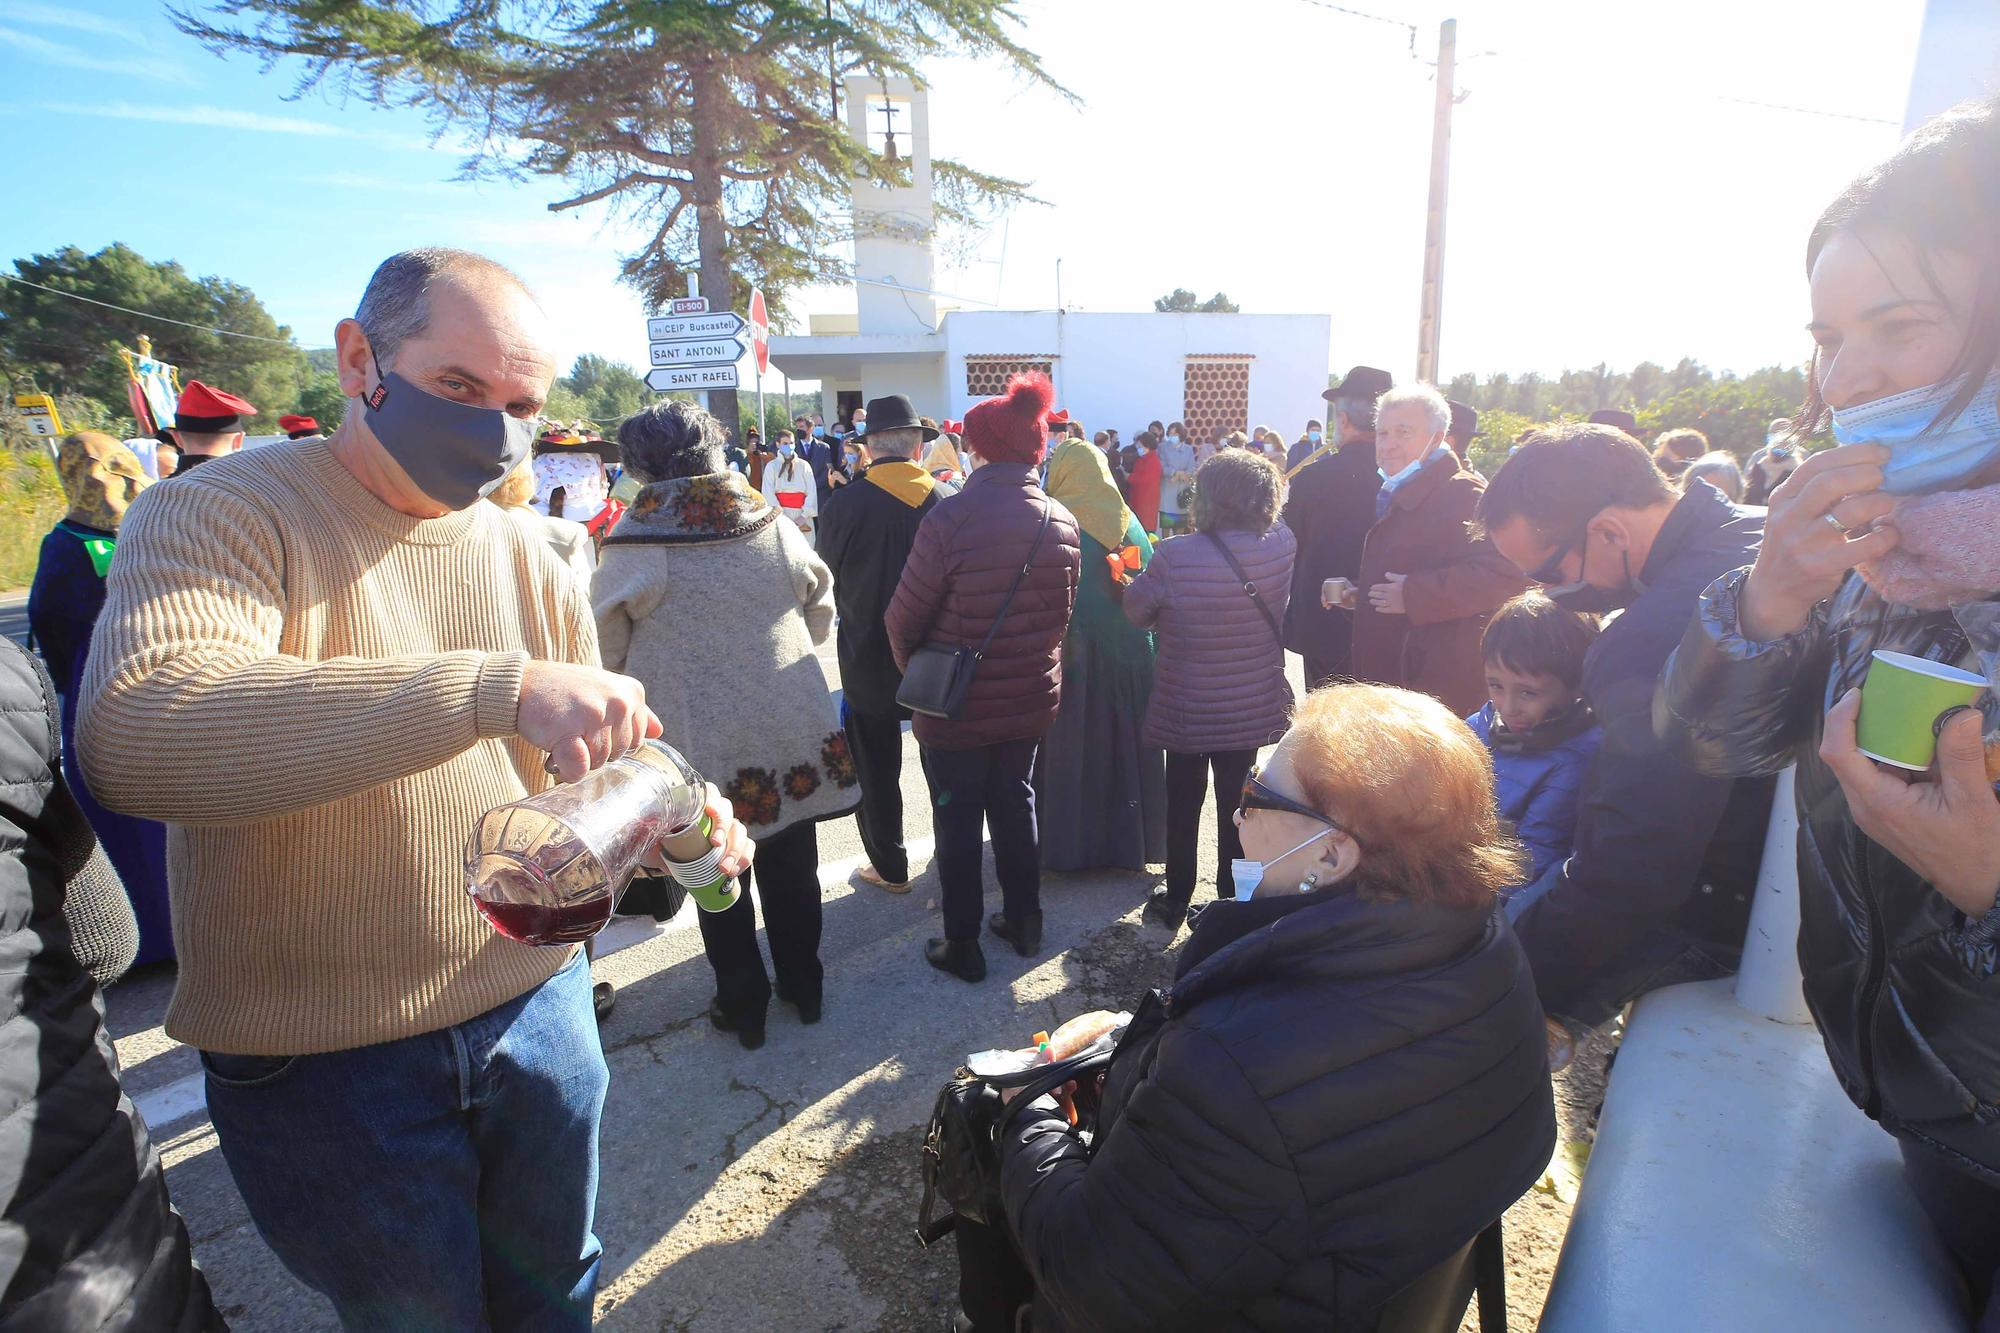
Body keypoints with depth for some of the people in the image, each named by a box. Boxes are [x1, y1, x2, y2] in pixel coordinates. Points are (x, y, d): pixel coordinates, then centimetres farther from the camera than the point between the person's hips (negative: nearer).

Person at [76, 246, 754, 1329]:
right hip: (323, 1062, -4)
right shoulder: (222, 513, -12)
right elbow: (130, 731, -33)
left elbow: (597, 769, 10)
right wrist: (494, 689, -40)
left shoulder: (529, 561, 3)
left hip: (536, 1009, 4)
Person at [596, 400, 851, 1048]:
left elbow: (605, 654, -3)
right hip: (791, 732, 3)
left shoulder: (634, 549, -13)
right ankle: (803, 986, 35)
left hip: (698, 742, -3)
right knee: (791, 867, 18)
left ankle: (743, 1006, 29)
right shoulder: (776, 528, -5)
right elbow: (820, 617, 8)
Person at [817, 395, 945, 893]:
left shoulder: (843, 504, -16)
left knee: (877, 773, 14)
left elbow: (828, 583, -3)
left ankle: (890, 868, 25)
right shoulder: (948, 502, -10)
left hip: (869, 660, -3)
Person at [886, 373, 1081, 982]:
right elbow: (1061, 614, 6)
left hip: (956, 707, -5)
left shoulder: (949, 519, -22)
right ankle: (1024, 922, 37)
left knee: (958, 824, 10)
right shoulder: (1062, 523, -4)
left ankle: (962, 947, 23)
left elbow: (905, 619, -16)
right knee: (1015, 805, 22)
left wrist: (914, 669, 4)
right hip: (1032, 700, 5)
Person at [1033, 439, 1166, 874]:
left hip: (1069, 654, -4)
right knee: (1122, 741, 14)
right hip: (1128, 655, 4)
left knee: (1067, 746, 7)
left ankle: (1064, 841, 15)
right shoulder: (1130, 522, 2)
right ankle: (1127, 836, 25)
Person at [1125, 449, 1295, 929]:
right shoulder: (1281, 546, -12)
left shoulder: (1175, 556, -24)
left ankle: (1176, 903, 29)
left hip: (1186, 713, -2)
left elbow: (1136, 610, -8)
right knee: (1237, 807, 17)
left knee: (1183, 808, 15)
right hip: (1253, 710, 3)